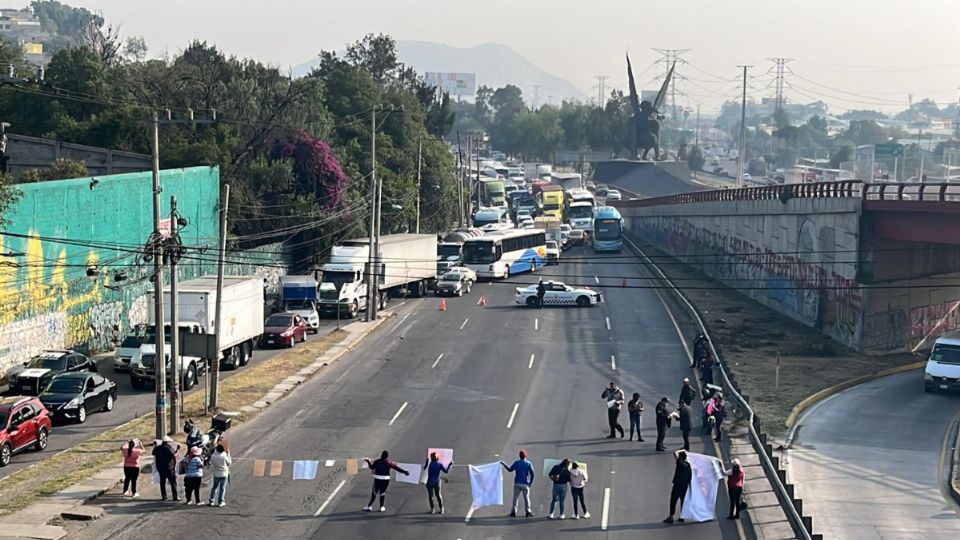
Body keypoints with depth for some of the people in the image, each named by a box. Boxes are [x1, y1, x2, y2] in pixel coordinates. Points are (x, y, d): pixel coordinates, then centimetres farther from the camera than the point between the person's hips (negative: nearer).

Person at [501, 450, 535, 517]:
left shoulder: (516, 463, -1)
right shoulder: (529, 464, -2)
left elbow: (509, 470, 8)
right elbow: (532, 474, -9)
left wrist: (503, 464, 20)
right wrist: (531, 483, 1)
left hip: (517, 483, 0)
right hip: (525, 484, 0)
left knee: (515, 497, 3)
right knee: (526, 498, 9)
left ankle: (514, 512, -3)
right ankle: (528, 511, 7)